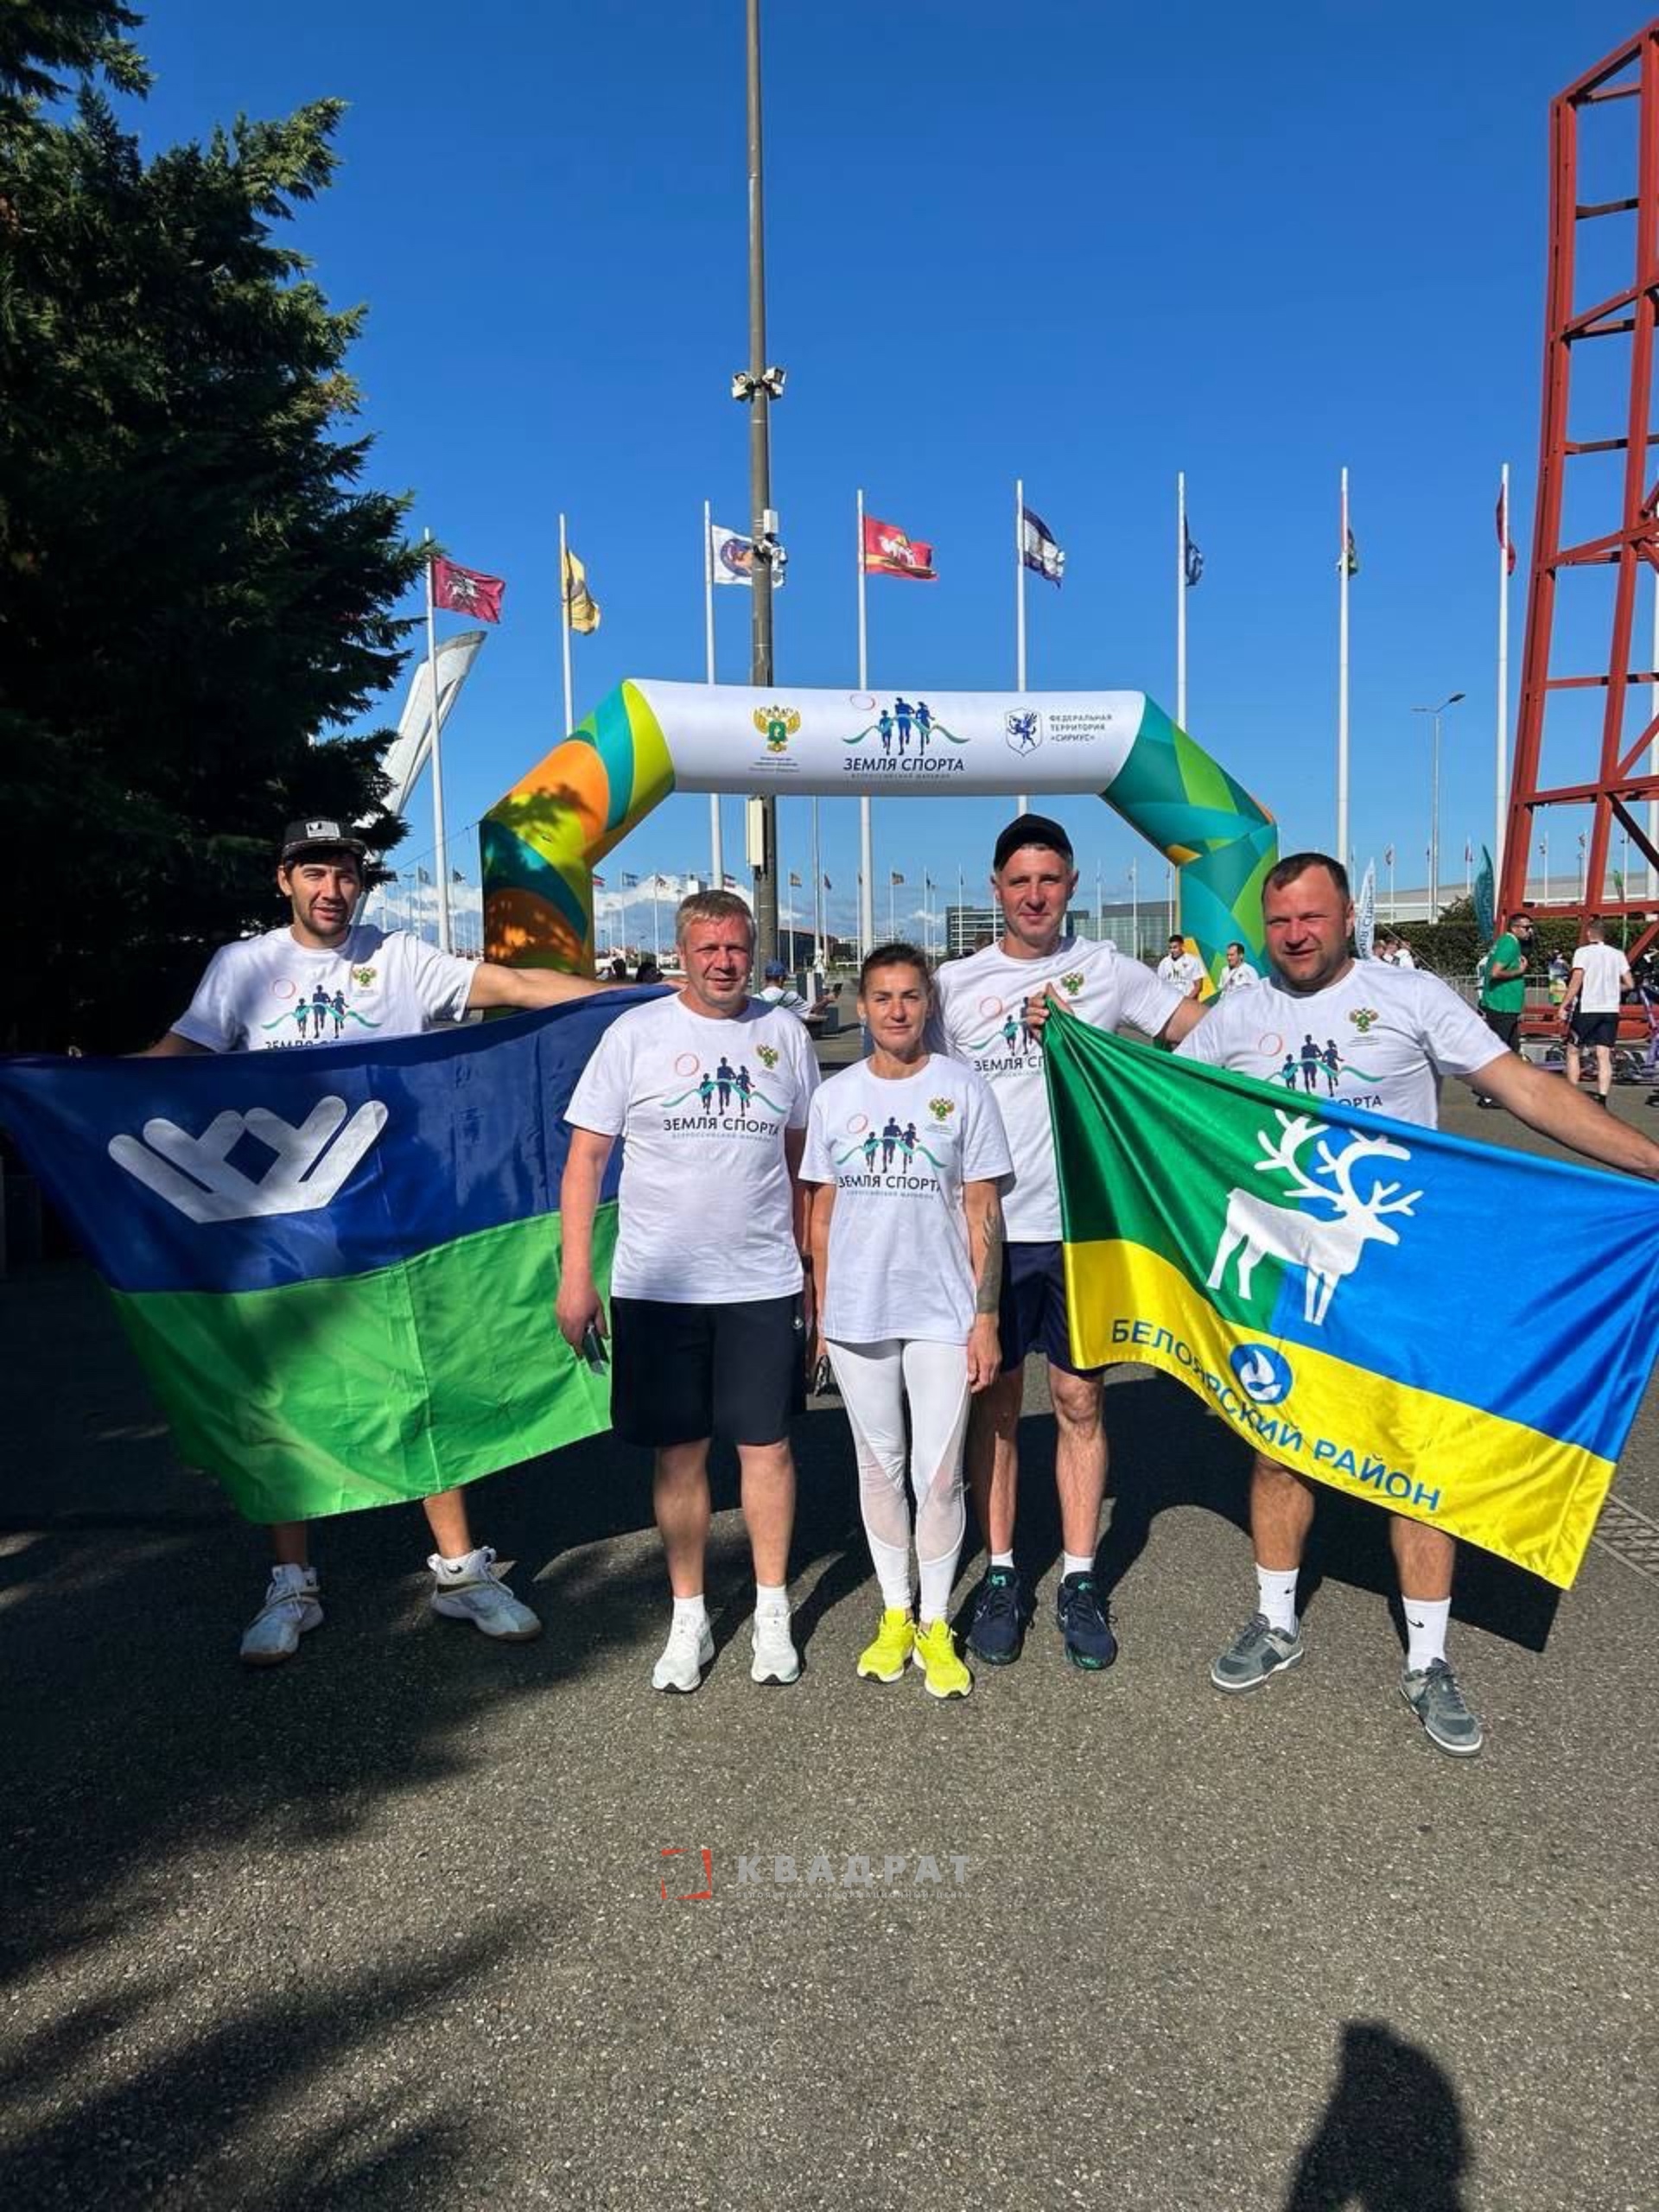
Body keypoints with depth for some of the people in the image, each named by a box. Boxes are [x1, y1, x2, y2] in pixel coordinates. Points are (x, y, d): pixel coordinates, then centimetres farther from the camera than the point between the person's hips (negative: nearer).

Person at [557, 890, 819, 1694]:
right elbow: (585, 1156, -1)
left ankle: (773, 1613, 24)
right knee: (679, 1453, 8)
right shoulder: (637, 1033, -2)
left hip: (763, 1285, 1)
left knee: (766, 1446, 7)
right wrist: (575, 1276, -6)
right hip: (657, 1287, -1)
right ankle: (688, 1621, 24)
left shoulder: (784, 1033, 5)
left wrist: (810, 1262, 11)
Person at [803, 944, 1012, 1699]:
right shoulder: (835, 1096, 4)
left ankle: (935, 1624, 20)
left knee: (938, 1475, 3)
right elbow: (823, 1213, 9)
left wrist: (986, 1317, -5)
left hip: (941, 1314, -2)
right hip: (856, 1315, 2)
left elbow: (982, 1214, -1)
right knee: (878, 1467, 13)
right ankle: (894, 1614, 29)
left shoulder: (963, 1089, -2)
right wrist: (820, 1313, 7)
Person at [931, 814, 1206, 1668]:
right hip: (990, 1226, 1)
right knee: (994, 1402, 9)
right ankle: (1000, 1574, 23)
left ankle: (1079, 1580, 20)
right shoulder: (955, 983, 4)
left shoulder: (1105, 968, 2)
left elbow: (1204, 1031, 1)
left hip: (1082, 1222, 0)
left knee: (1079, 1399, 7)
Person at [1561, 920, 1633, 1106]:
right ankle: (1601, 1100, -5)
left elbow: (1576, 981, -15)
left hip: (1586, 1009, -4)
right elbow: (1629, 984, 5)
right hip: (1610, 1010, 4)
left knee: (1573, 1051, 9)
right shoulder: (1617, 954, 8)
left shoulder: (1583, 952, -5)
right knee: (1604, 1055, 3)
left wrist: (1564, 1006, -12)